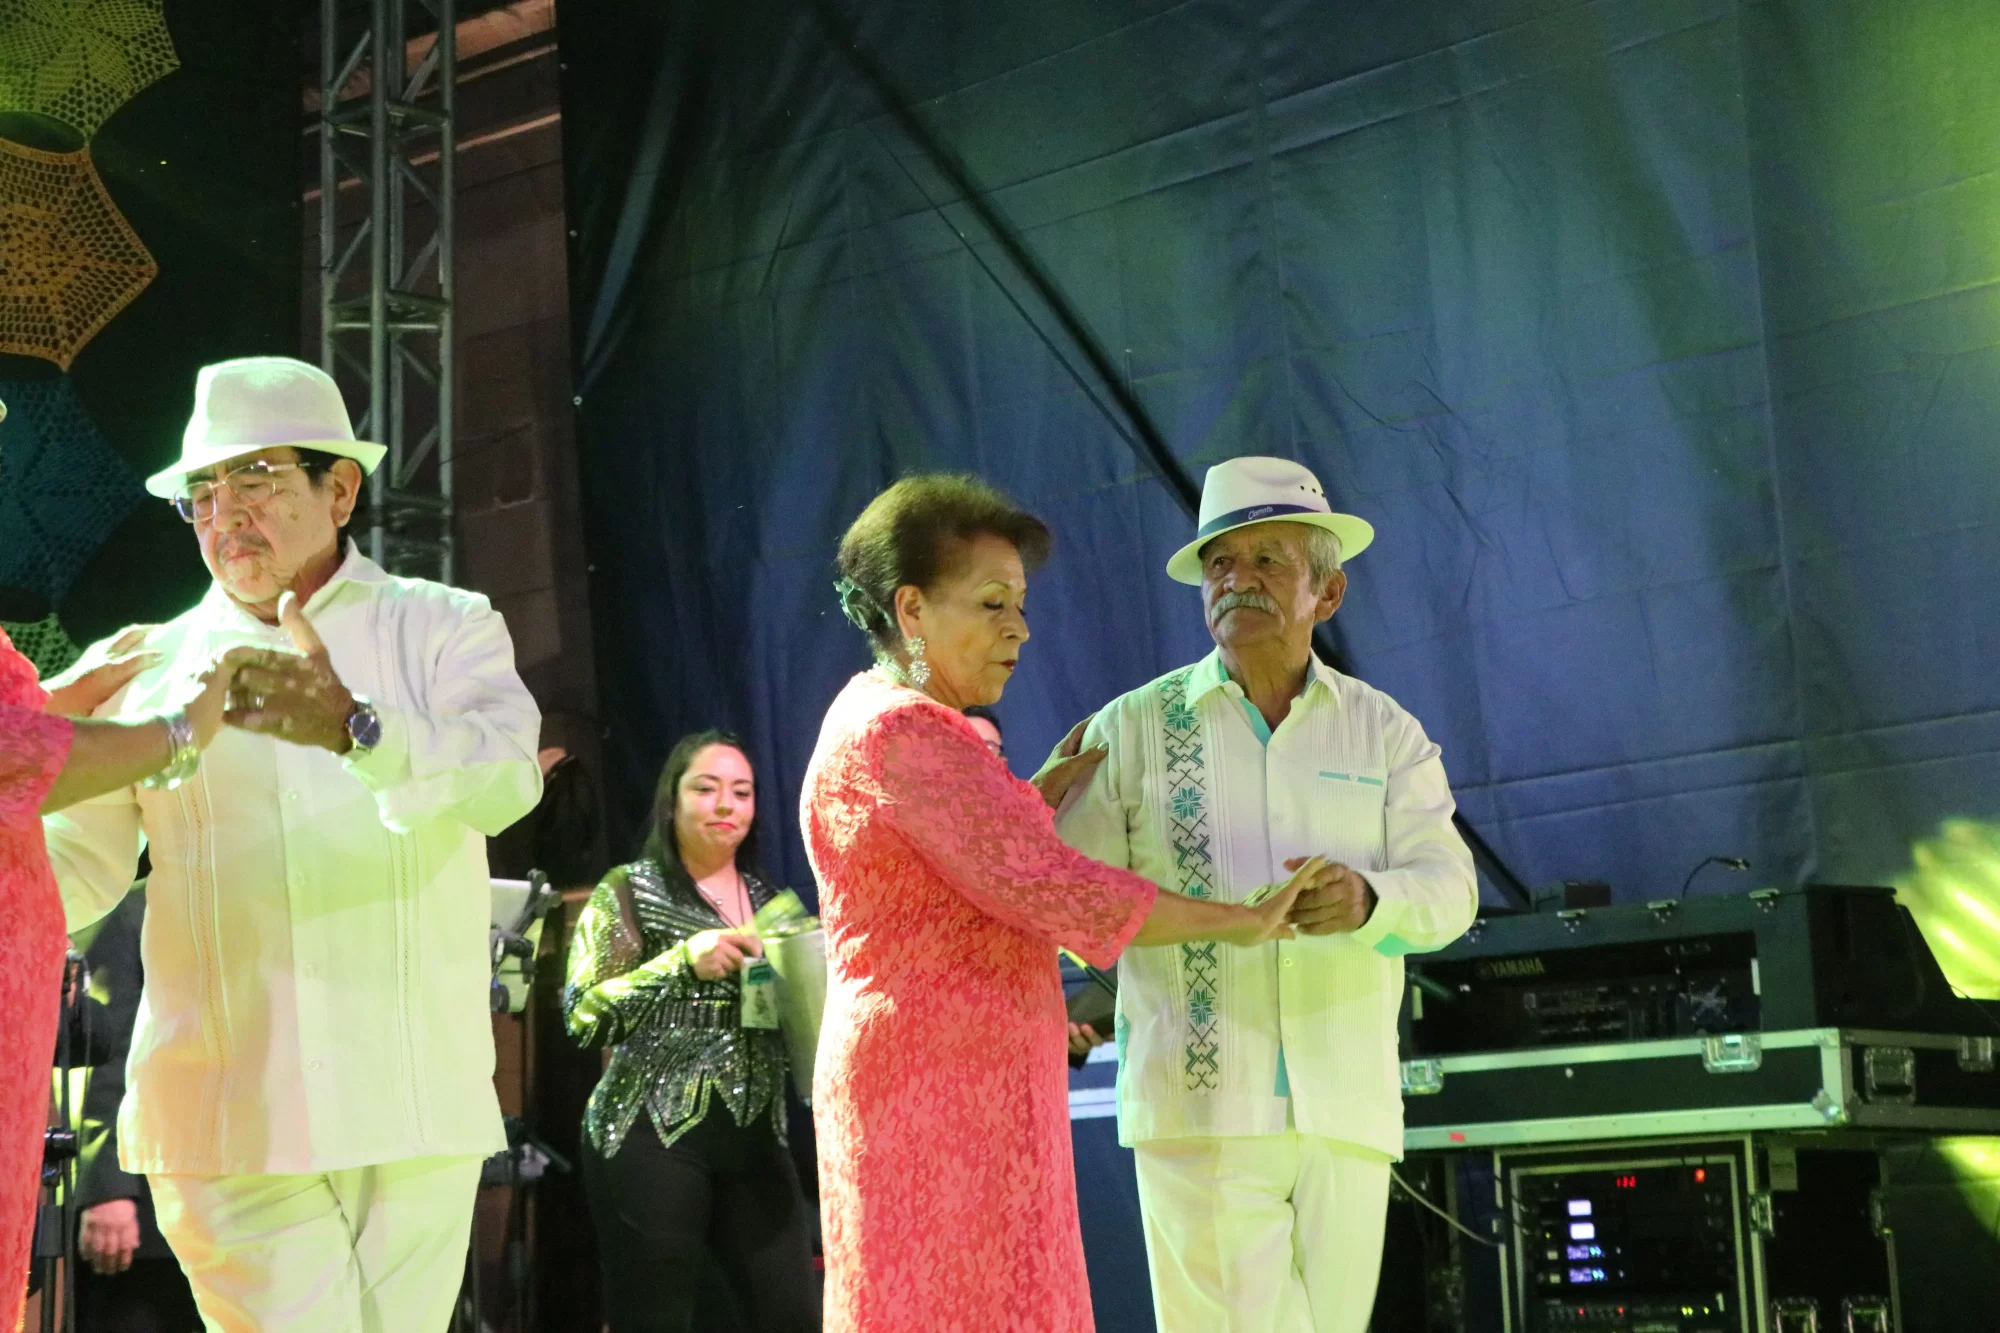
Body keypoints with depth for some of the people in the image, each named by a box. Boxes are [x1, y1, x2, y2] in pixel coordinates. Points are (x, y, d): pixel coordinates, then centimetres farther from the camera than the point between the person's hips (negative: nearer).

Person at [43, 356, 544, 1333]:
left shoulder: (443, 628, 5)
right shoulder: (151, 667, 10)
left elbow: (506, 778, -14)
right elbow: (78, 866, 9)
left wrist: (355, 728, -31)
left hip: (419, 1108, 0)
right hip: (229, 1122, 0)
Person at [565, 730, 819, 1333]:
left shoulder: (768, 901, 17)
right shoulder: (629, 890, 4)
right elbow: (583, 1011, -7)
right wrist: (683, 961, -16)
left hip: (755, 1137, 4)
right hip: (653, 1136, -4)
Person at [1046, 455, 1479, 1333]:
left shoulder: (1384, 731, 12)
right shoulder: (1134, 726, 8)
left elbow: (1448, 888, 0)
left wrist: (1367, 900, -22)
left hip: (1347, 1109, 3)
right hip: (1199, 1104, -2)